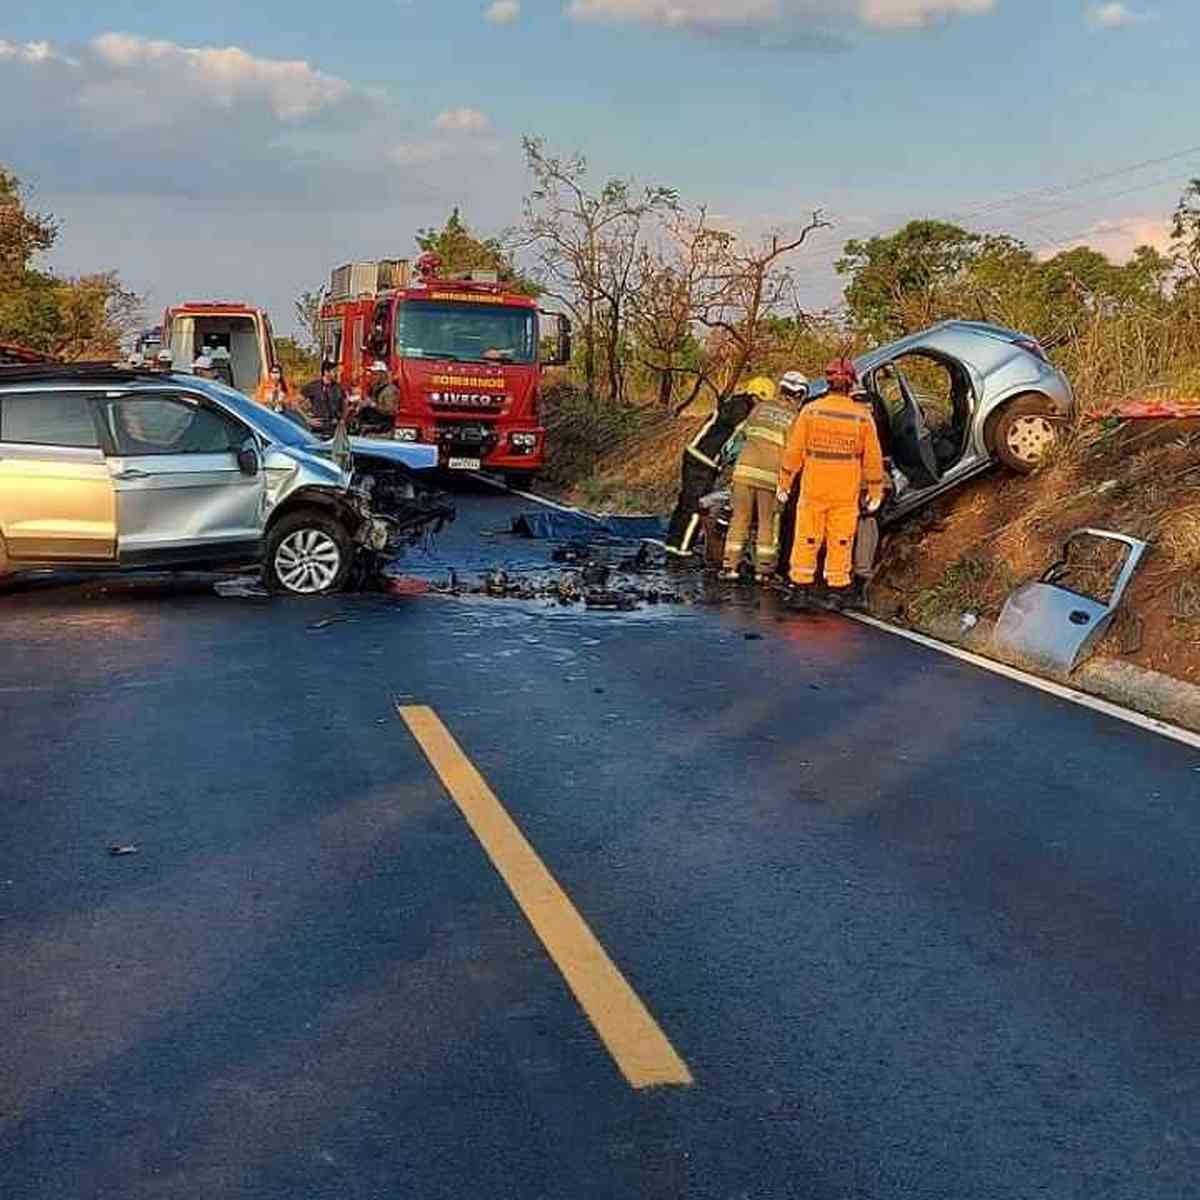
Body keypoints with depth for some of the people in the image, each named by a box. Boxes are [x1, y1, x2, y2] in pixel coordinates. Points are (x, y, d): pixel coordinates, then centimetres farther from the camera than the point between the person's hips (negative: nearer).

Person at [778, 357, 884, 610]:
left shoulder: (810, 410, -7)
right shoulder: (863, 416, -5)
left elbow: (794, 450, -4)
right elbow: (873, 458, -1)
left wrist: (784, 482, 6)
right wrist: (876, 491, 9)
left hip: (813, 488, 0)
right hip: (846, 493, 0)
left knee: (806, 540, 8)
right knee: (840, 542, 9)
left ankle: (800, 589, 12)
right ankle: (837, 591, 11)